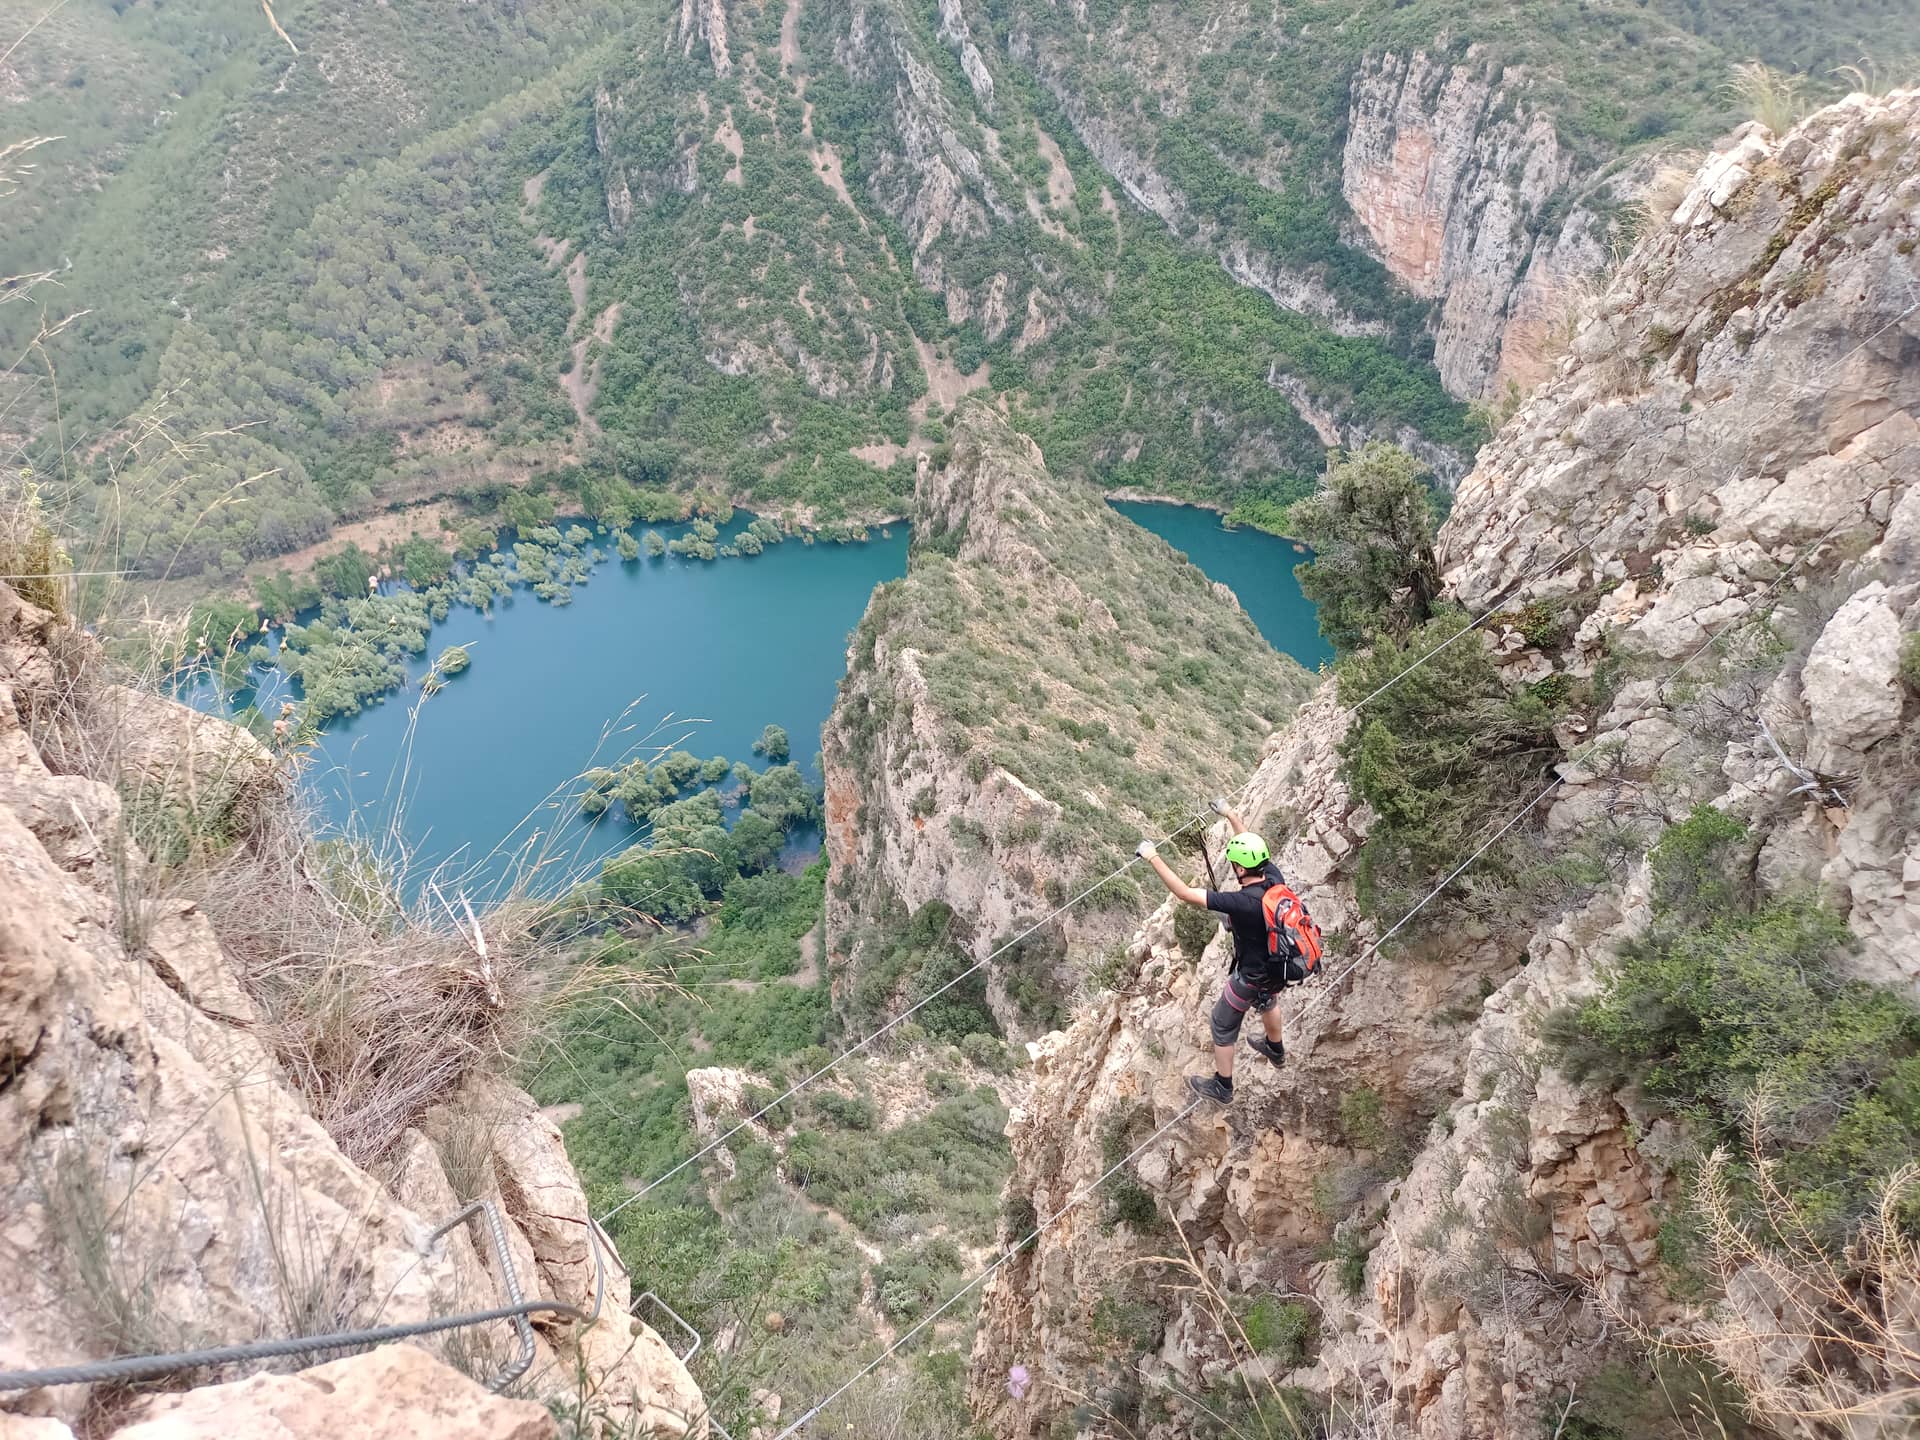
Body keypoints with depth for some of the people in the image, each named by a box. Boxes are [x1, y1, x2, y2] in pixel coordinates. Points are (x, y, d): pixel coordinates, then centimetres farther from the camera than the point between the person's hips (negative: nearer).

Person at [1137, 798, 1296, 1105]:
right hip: (1278, 965, 7)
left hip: (1251, 977, -7)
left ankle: (1222, 1086, 36)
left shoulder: (1242, 902, -39)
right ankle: (1275, 1049, 65)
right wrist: (1230, 814, 12)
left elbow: (1184, 892, -37)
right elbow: (1252, 845, 1)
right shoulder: (1275, 878, -20)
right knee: (1267, 1001, 38)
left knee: (1223, 1025, 18)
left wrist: (1153, 858, -30)